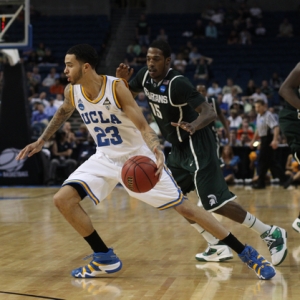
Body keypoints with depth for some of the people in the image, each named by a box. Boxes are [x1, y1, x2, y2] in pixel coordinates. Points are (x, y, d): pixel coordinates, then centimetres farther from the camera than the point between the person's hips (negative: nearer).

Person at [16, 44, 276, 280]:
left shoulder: (117, 87, -23)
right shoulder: (72, 92, -7)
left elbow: (143, 126, -25)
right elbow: (63, 113, 19)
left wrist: (157, 152, -44)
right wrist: (41, 141, 18)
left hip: (137, 156, -5)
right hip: (106, 159, 5)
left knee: (183, 206, -8)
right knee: (63, 199, -12)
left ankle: (245, 252, 2)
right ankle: (105, 260, 1)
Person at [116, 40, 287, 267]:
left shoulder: (177, 84, -25)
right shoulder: (145, 77, -1)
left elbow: (209, 110, -30)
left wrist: (194, 125, -51)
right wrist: (121, 80, -10)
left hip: (196, 144, -9)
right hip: (179, 146, 9)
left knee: (216, 202, -14)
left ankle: (273, 235, -1)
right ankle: (216, 247, 13)